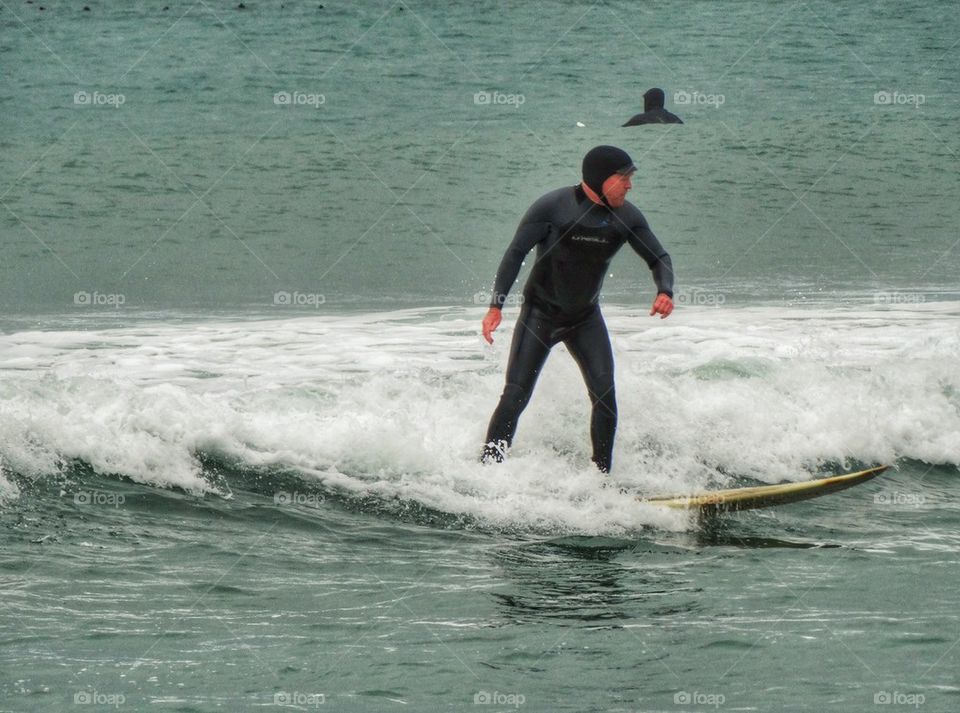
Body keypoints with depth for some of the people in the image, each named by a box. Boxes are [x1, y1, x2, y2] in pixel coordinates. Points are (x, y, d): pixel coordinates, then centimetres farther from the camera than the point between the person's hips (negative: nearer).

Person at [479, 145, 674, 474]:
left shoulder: (627, 217, -6)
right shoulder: (553, 207, -19)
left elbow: (658, 257, 3)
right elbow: (516, 252, -14)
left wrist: (665, 291, -19)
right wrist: (496, 305, -21)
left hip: (585, 318, 4)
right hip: (540, 314, -4)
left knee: (604, 394, -10)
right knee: (515, 396, -9)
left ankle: (602, 477, -2)